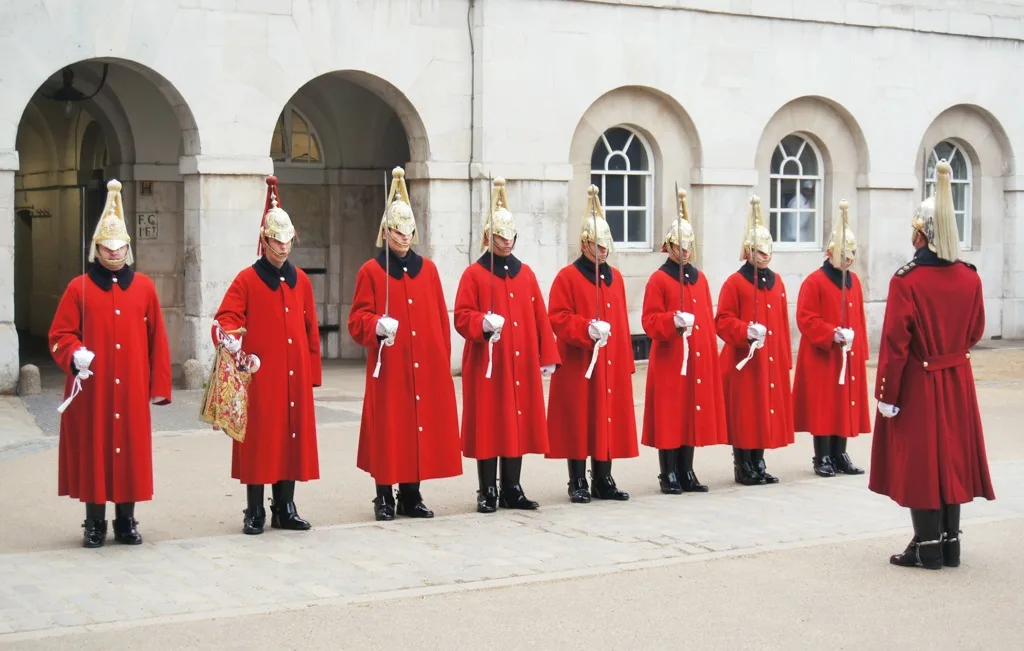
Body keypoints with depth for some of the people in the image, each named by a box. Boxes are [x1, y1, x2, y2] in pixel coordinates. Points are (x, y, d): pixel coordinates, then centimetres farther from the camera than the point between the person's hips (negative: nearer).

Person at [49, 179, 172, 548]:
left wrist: (159, 385, 5)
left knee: (131, 450, 5)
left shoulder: (143, 287, 7)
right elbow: (60, 334, 1)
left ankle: (127, 521, 17)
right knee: (93, 451, 2)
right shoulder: (79, 288, 2)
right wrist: (75, 354, -20)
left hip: (132, 391, 2)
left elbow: (157, 339, 7)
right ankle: (94, 524, 13)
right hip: (92, 390, -2)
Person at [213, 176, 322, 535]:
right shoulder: (247, 280, -2)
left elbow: (310, 330, 13)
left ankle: (285, 509, 19)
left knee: (292, 437, 8)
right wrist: (228, 338, -29)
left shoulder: (301, 280, 11)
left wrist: (312, 371, 11)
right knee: (259, 440, -2)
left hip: (294, 378, 4)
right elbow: (226, 317, -7)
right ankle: (254, 512, 7)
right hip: (260, 377, -4)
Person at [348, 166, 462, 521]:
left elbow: (441, 319, 12)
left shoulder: (427, 269, 11)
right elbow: (357, 320, -3)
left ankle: (411, 495, 17)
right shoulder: (371, 271, 0)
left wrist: (444, 361, 7)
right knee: (387, 429, -2)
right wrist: (377, 325, -24)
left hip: (426, 368, 4)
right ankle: (384, 498, 8)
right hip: (388, 368, -4)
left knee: (421, 424, 6)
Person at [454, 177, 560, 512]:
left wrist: (548, 357, 5)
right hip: (487, 365, -5)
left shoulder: (525, 273, 11)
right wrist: (483, 323, -27)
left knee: (518, 423, 7)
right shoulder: (474, 274, -2)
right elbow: (462, 317, -7)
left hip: (522, 364, 5)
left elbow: (540, 318, 10)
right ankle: (487, 492, 6)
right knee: (488, 425, -2)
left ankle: (512, 490, 16)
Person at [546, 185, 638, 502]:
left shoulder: (615, 277, 14)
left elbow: (622, 322, 15)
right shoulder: (567, 277, -4)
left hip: (611, 365, 6)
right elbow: (558, 318, -10)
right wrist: (587, 329, -25)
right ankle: (578, 483, 5)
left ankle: (603, 480, 16)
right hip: (579, 366, -6)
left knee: (608, 420, 7)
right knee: (579, 422, -2)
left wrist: (626, 361, 12)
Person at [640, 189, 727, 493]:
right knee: (670, 417, -3)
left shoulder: (700, 278, 13)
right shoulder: (659, 279, -4)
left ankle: (687, 473, 16)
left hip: (698, 359, 6)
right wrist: (673, 321, -26)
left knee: (693, 414, 8)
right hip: (669, 360, -6)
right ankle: (669, 476, 4)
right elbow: (649, 321, -9)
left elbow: (708, 320, 15)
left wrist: (711, 353, 10)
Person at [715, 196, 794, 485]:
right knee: (745, 413, -3)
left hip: (771, 361, 6)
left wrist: (785, 357, 12)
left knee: (767, 409, 9)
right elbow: (722, 321, -9)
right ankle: (743, 468, 6)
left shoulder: (777, 282, 13)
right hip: (744, 361, -6)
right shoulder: (735, 282, -6)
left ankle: (758, 464, 18)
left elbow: (783, 321, 15)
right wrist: (746, 331, -25)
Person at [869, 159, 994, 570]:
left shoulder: (906, 280, -17)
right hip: (958, 382, 5)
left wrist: (886, 395, -10)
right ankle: (950, 546, 19)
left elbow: (895, 345, -17)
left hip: (918, 385, -5)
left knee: (920, 462, 3)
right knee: (951, 458, 12)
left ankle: (927, 548, 7)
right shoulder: (970, 278, -1)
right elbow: (975, 332, 10)